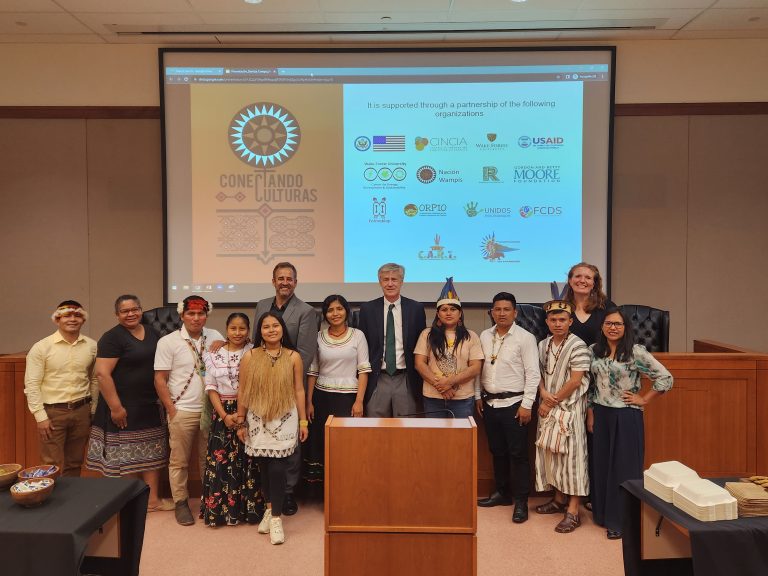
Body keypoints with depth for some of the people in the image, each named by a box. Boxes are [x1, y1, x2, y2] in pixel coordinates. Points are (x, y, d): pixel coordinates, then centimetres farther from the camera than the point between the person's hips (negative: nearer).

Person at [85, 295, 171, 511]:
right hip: (124, 408, -7)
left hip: (150, 407, 7)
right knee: (123, 459, 2)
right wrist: (115, 407, -21)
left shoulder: (153, 333, 9)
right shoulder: (112, 337, -12)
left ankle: (152, 500, 25)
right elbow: (102, 373, -18)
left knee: (151, 455, 13)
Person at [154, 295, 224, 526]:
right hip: (182, 411, -3)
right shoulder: (168, 342, -5)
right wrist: (171, 410, -7)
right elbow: (160, 379, -4)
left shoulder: (215, 337, 3)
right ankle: (180, 502, 23)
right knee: (179, 461, 7)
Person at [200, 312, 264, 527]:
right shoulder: (214, 355, 4)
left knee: (248, 461, 2)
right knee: (221, 461, 2)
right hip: (222, 413, 2)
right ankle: (219, 510, 15)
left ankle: (249, 508, 14)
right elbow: (211, 387, 2)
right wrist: (224, 415, -8)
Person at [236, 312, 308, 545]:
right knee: (264, 468, 10)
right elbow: (243, 392, 2)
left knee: (277, 469, -6)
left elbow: (299, 391, 2)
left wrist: (303, 421, 3)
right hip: (258, 421, 1)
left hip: (284, 420, -1)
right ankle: (270, 509, 31)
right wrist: (241, 422, 3)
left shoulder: (293, 357, -1)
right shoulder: (250, 357, -2)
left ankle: (276, 517, 9)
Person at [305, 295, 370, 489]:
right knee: (321, 442, 3)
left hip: (348, 397, -2)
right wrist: (309, 402, 3)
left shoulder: (357, 335, 0)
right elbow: (312, 371, 8)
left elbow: (363, 370, -2)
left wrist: (359, 401, -10)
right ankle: (322, 485, 18)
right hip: (322, 397, 2)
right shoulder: (318, 337, 6)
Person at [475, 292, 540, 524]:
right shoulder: (485, 336, 7)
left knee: (517, 453, 0)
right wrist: (478, 396, 10)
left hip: (514, 403, -5)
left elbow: (532, 373, -10)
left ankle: (521, 501, 11)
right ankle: (503, 493, 29)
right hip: (490, 402, 5)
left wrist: (527, 404, -14)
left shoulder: (525, 337, -8)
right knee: (497, 451, 15)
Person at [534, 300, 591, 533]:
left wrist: (553, 401, -11)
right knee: (551, 454, 13)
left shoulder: (578, 346, -12)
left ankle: (573, 512, 1)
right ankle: (559, 499, 29)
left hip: (569, 409, -7)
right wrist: (544, 394, -6)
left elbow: (575, 381, -15)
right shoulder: (543, 345, 9)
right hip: (548, 408, 7)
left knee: (571, 456, -4)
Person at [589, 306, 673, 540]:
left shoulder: (636, 352, -11)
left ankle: (622, 520, 16)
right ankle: (604, 514, 27)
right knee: (602, 465, 12)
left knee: (624, 467, 4)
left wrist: (643, 399, -8)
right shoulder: (594, 351, 3)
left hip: (627, 417, -4)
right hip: (601, 415, 5)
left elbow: (665, 378, -9)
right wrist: (590, 414, 8)